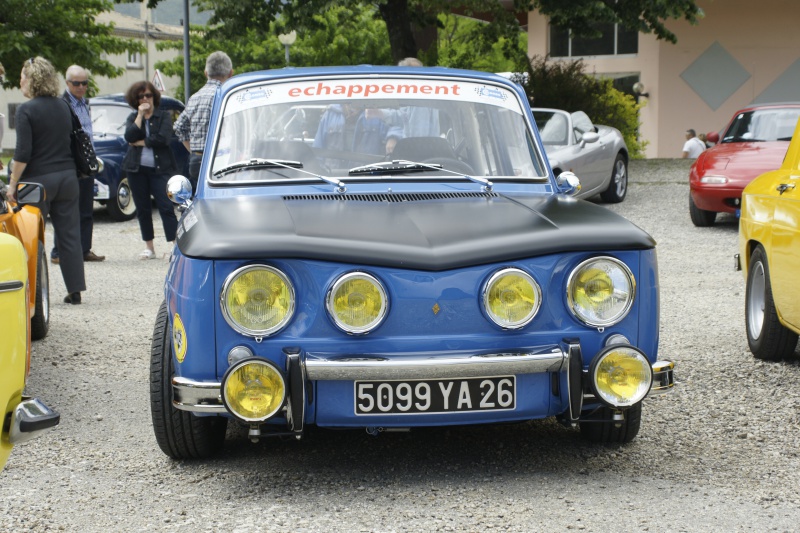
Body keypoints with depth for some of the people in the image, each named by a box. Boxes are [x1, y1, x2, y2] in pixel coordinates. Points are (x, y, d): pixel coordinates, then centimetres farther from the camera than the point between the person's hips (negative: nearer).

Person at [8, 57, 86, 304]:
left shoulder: (26, 110, -11)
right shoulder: (63, 107, 8)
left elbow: (23, 152, -16)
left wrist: (12, 184, -11)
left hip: (39, 179, -6)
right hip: (67, 177, 6)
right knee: (69, 235, 8)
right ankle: (75, 290, 9)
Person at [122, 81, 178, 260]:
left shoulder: (164, 117, 3)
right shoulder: (132, 118, 12)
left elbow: (162, 139, -13)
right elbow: (130, 136, -8)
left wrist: (141, 142, -7)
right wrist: (140, 115, -8)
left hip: (160, 169, -3)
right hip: (137, 169, 4)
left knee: (166, 207, -11)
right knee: (143, 209, 7)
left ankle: (173, 245, -14)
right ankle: (149, 248, 16)